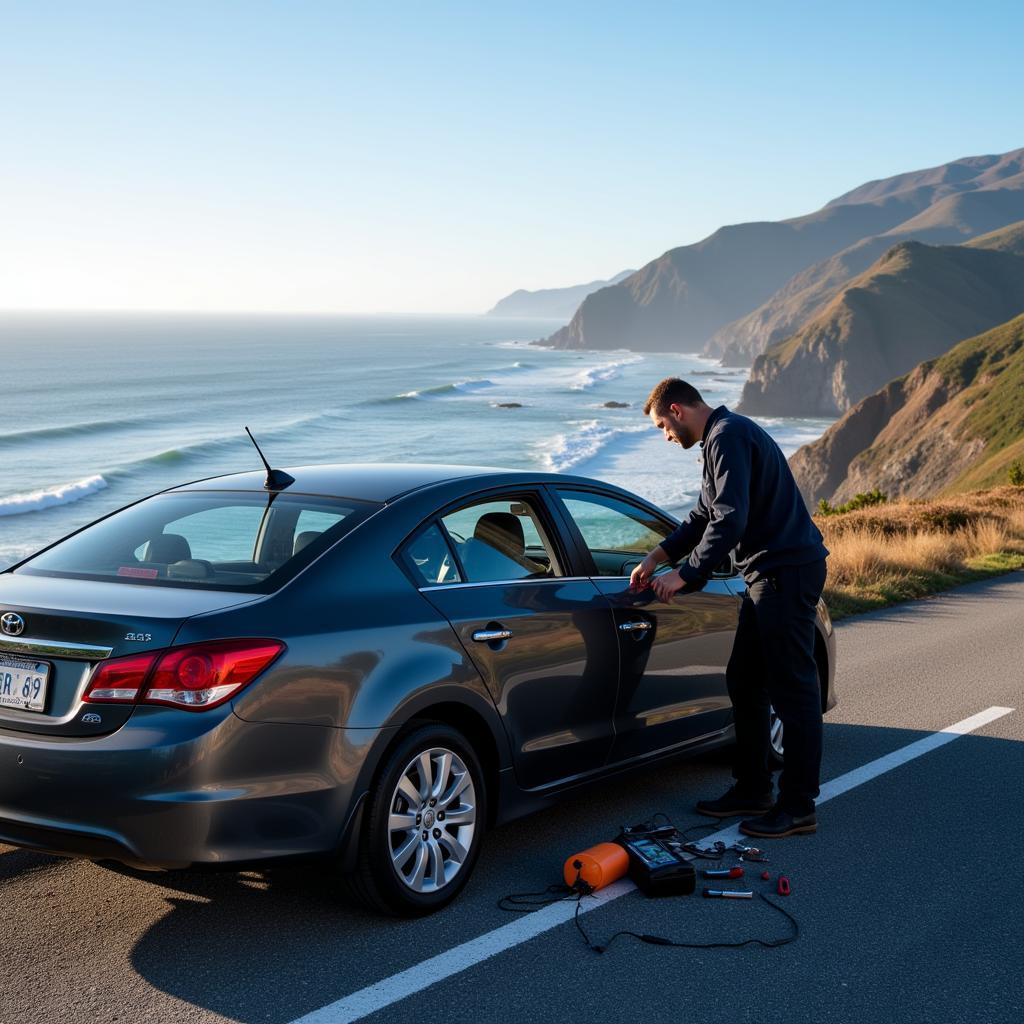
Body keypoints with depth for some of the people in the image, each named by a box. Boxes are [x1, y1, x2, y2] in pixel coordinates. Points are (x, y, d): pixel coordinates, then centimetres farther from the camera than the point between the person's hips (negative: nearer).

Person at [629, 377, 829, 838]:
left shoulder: (729, 437, -15)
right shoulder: (722, 436, 20)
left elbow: (731, 519, -23)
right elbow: (704, 515, 27)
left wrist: (685, 575, -17)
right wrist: (656, 557, 19)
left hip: (787, 573, -11)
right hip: (770, 574, 11)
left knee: (792, 688, -6)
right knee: (744, 683, 15)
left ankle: (799, 807, 0)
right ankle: (752, 791, 23)